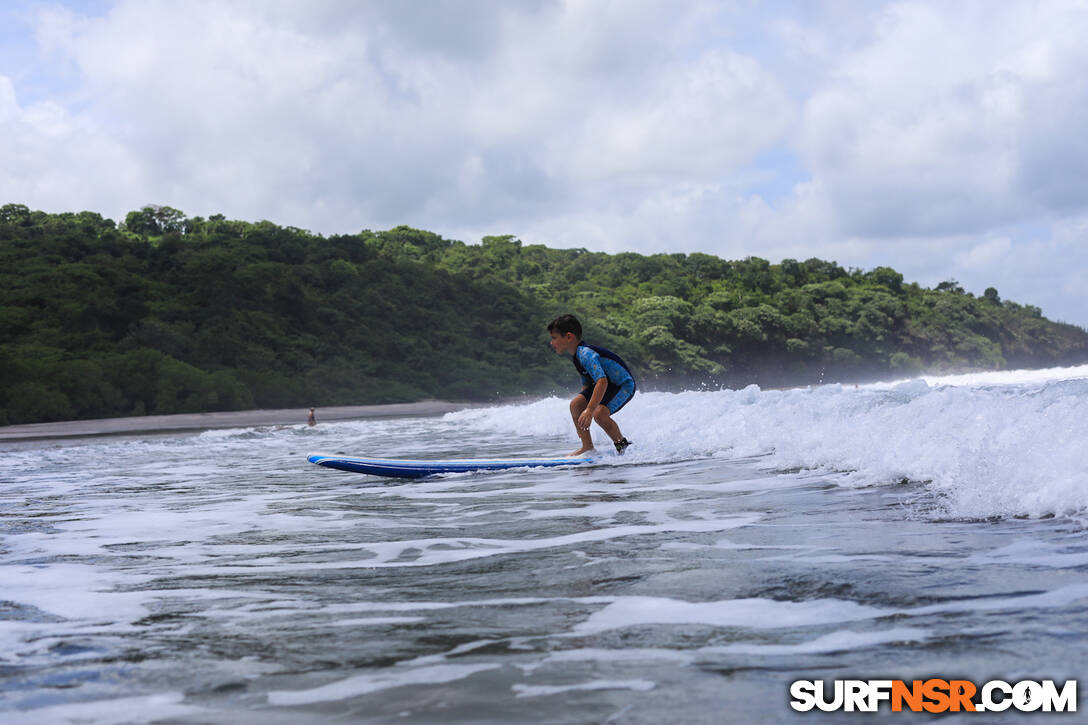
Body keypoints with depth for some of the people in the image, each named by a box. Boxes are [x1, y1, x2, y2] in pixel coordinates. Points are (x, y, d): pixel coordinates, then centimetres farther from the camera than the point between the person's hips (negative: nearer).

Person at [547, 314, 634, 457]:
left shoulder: (586, 354, -28)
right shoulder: (578, 355, 4)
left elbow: (602, 381, -40)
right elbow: (586, 385, 14)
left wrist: (590, 410, -45)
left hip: (624, 386, -10)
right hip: (609, 385, 10)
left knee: (599, 413, -29)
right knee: (575, 404, -2)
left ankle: (622, 444, -6)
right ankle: (587, 447, 2)